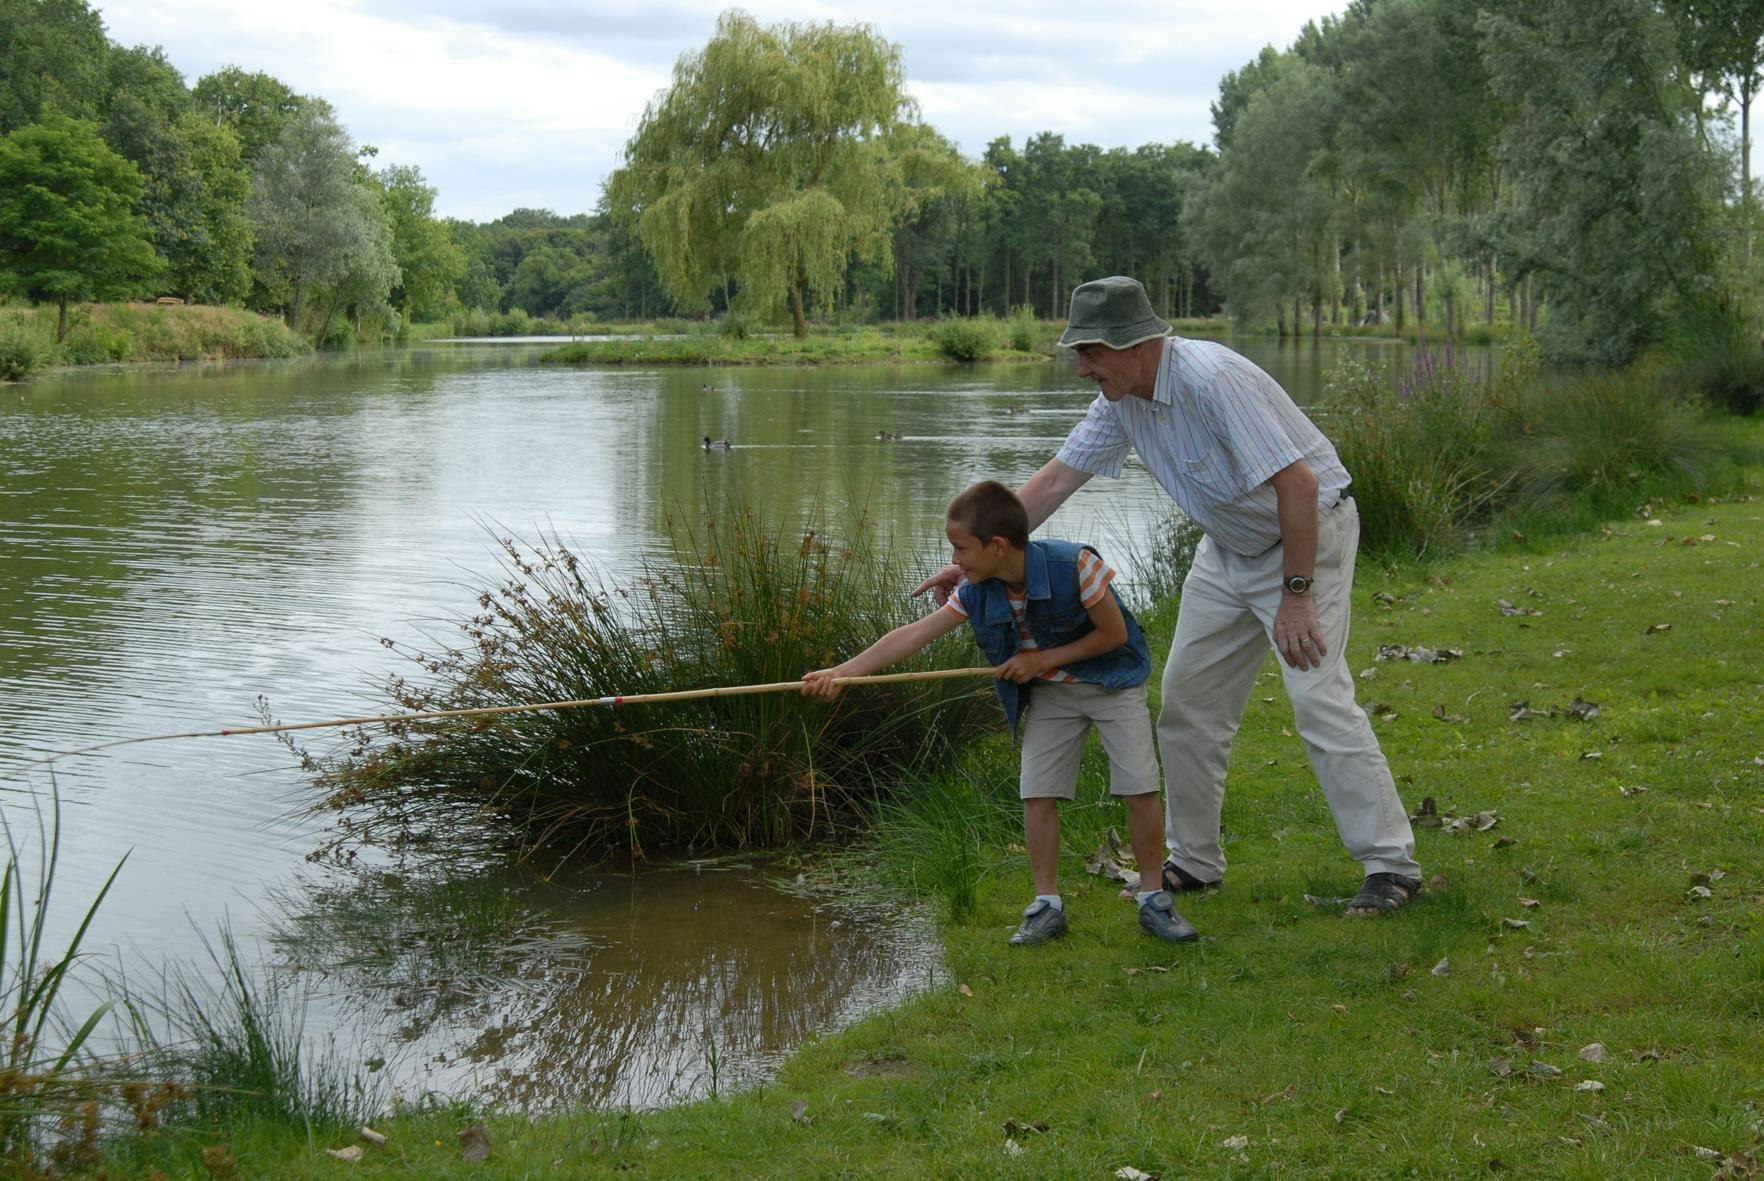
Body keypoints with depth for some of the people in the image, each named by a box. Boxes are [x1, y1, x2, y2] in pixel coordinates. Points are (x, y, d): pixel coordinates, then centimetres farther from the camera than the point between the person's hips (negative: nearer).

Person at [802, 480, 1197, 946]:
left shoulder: (1073, 565, -29)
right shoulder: (977, 594, -14)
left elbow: (1114, 633, -20)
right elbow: (911, 636, -15)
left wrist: (1042, 659, -20)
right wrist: (840, 672, -22)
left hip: (1113, 682, -4)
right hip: (1049, 693, 4)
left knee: (1140, 788, -9)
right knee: (1037, 793, -5)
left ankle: (1154, 900, 5)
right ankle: (1047, 905, 5)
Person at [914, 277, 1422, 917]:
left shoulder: (1212, 379, -30)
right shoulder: (1121, 400, -4)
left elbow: (1298, 484, -30)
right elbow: (1054, 480, 3)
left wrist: (1297, 595, -26)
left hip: (1308, 533, -9)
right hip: (1229, 547, 9)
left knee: (1317, 696, -17)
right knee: (1188, 699, 8)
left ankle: (1390, 864, -10)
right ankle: (1194, 862, 19)